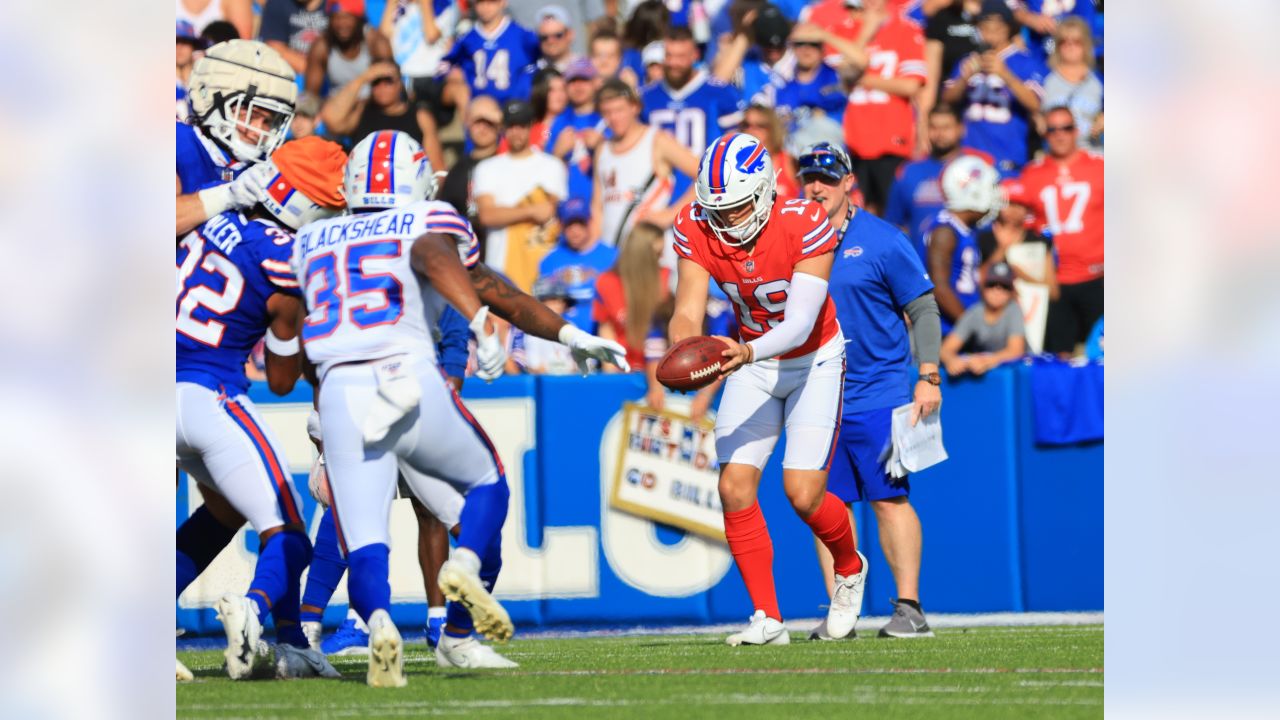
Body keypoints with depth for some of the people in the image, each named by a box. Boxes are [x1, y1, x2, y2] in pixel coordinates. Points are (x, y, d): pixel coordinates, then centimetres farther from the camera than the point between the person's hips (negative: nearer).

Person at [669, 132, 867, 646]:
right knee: (735, 487, -10)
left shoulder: (806, 227, -28)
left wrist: (748, 353, -52)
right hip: (753, 359, 4)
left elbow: (800, 323, -33)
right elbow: (689, 312, -22)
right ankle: (767, 618, -1)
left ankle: (850, 568, 20)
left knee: (803, 493, -13)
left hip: (814, 359, -4)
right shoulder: (698, 231, -17)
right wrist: (684, 349, -46)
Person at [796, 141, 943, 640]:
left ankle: (909, 608, -7)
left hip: (878, 397, -4)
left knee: (889, 498, -8)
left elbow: (923, 310, -1)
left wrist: (928, 378, -9)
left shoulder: (881, 241, -2)